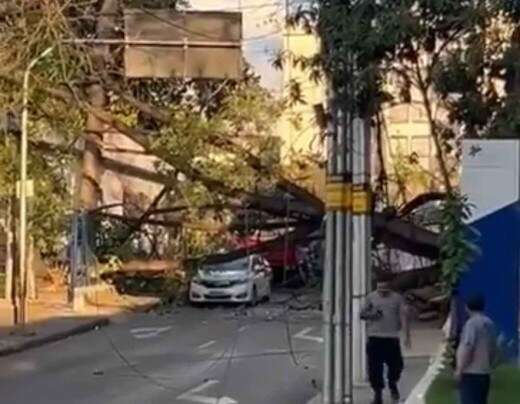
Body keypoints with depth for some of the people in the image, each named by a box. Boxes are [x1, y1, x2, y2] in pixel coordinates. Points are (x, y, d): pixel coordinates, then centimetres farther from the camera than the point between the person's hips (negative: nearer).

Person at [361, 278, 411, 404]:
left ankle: (392, 384, 32)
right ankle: (378, 394, 12)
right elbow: (362, 314, 11)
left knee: (396, 365, 2)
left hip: (392, 338, 0)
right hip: (374, 338, 1)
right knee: (375, 368, -1)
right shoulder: (371, 297, 6)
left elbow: (404, 317, 1)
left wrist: (407, 335, -6)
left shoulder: (397, 298, 3)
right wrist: (371, 315, -12)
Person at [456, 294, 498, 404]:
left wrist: (459, 369, -15)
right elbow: (494, 349, 18)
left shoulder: (472, 323, -13)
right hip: (484, 372, 8)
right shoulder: (489, 323, 12)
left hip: (471, 373, -8)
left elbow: (467, 348, -21)